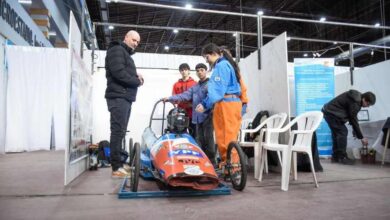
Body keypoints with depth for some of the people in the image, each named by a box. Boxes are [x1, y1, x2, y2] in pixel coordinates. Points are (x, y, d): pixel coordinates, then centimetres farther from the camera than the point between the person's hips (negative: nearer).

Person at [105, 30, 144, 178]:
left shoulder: (126, 55, 26)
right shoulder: (117, 50, -5)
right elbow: (119, 73, -19)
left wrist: (136, 76, 1)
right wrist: (137, 81, -8)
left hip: (125, 98, 10)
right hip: (118, 97, -10)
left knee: (120, 132, 10)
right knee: (118, 131, -11)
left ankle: (119, 164, 16)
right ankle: (116, 168, -10)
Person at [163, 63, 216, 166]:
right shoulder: (195, 87, 21)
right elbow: (185, 95, 13)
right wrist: (170, 98, 5)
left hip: (208, 116, -6)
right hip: (198, 116, 6)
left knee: (208, 138, -8)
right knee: (200, 140, 7)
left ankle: (211, 161, -1)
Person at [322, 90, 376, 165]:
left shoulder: (356, 96, 7)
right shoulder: (354, 103, -22)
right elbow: (354, 121, -19)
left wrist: (356, 131, 11)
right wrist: (361, 137, -12)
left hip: (328, 111, 10)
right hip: (332, 113, -10)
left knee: (337, 133, 12)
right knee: (343, 132, -10)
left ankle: (335, 157, 16)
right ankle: (342, 158, -6)